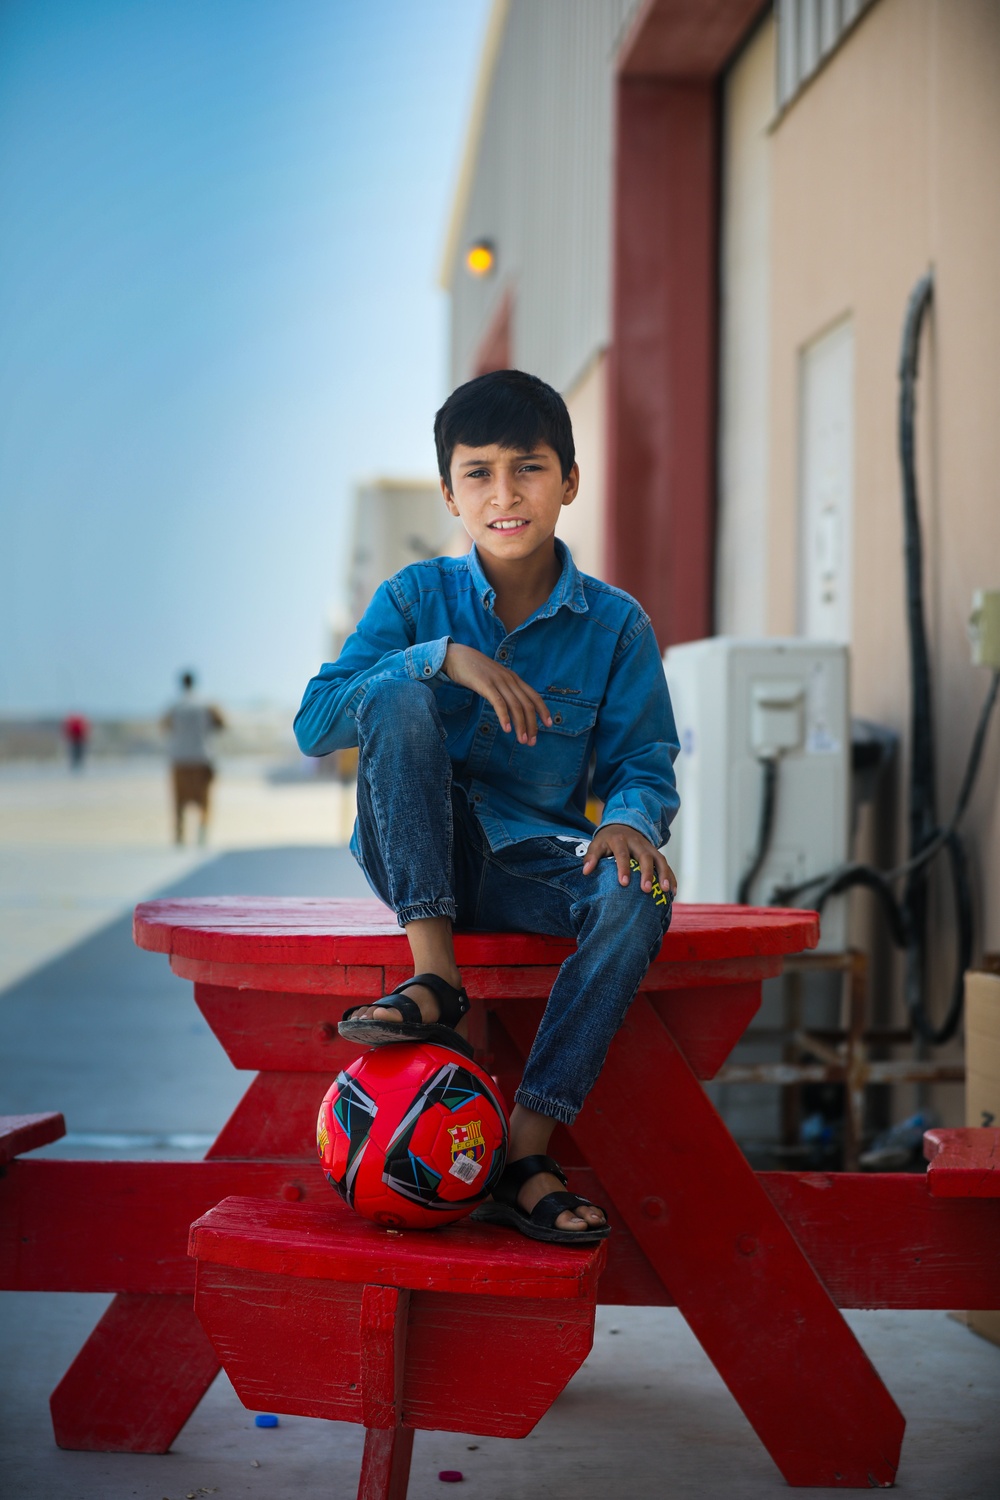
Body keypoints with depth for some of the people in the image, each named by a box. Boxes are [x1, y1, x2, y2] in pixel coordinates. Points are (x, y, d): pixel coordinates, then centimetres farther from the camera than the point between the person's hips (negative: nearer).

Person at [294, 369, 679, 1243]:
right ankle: (435, 975, -30)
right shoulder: (417, 598, 1)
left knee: (640, 893, -33)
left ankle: (528, 1152, -29)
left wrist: (631, 821, -23)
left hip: (535, 868, 1)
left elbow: (644, 765, 2)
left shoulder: (615, 625, 2)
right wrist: (442, 656, -22)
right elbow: (314, 724, -9)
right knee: (396, 694, -26)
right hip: (419, 864, 0)